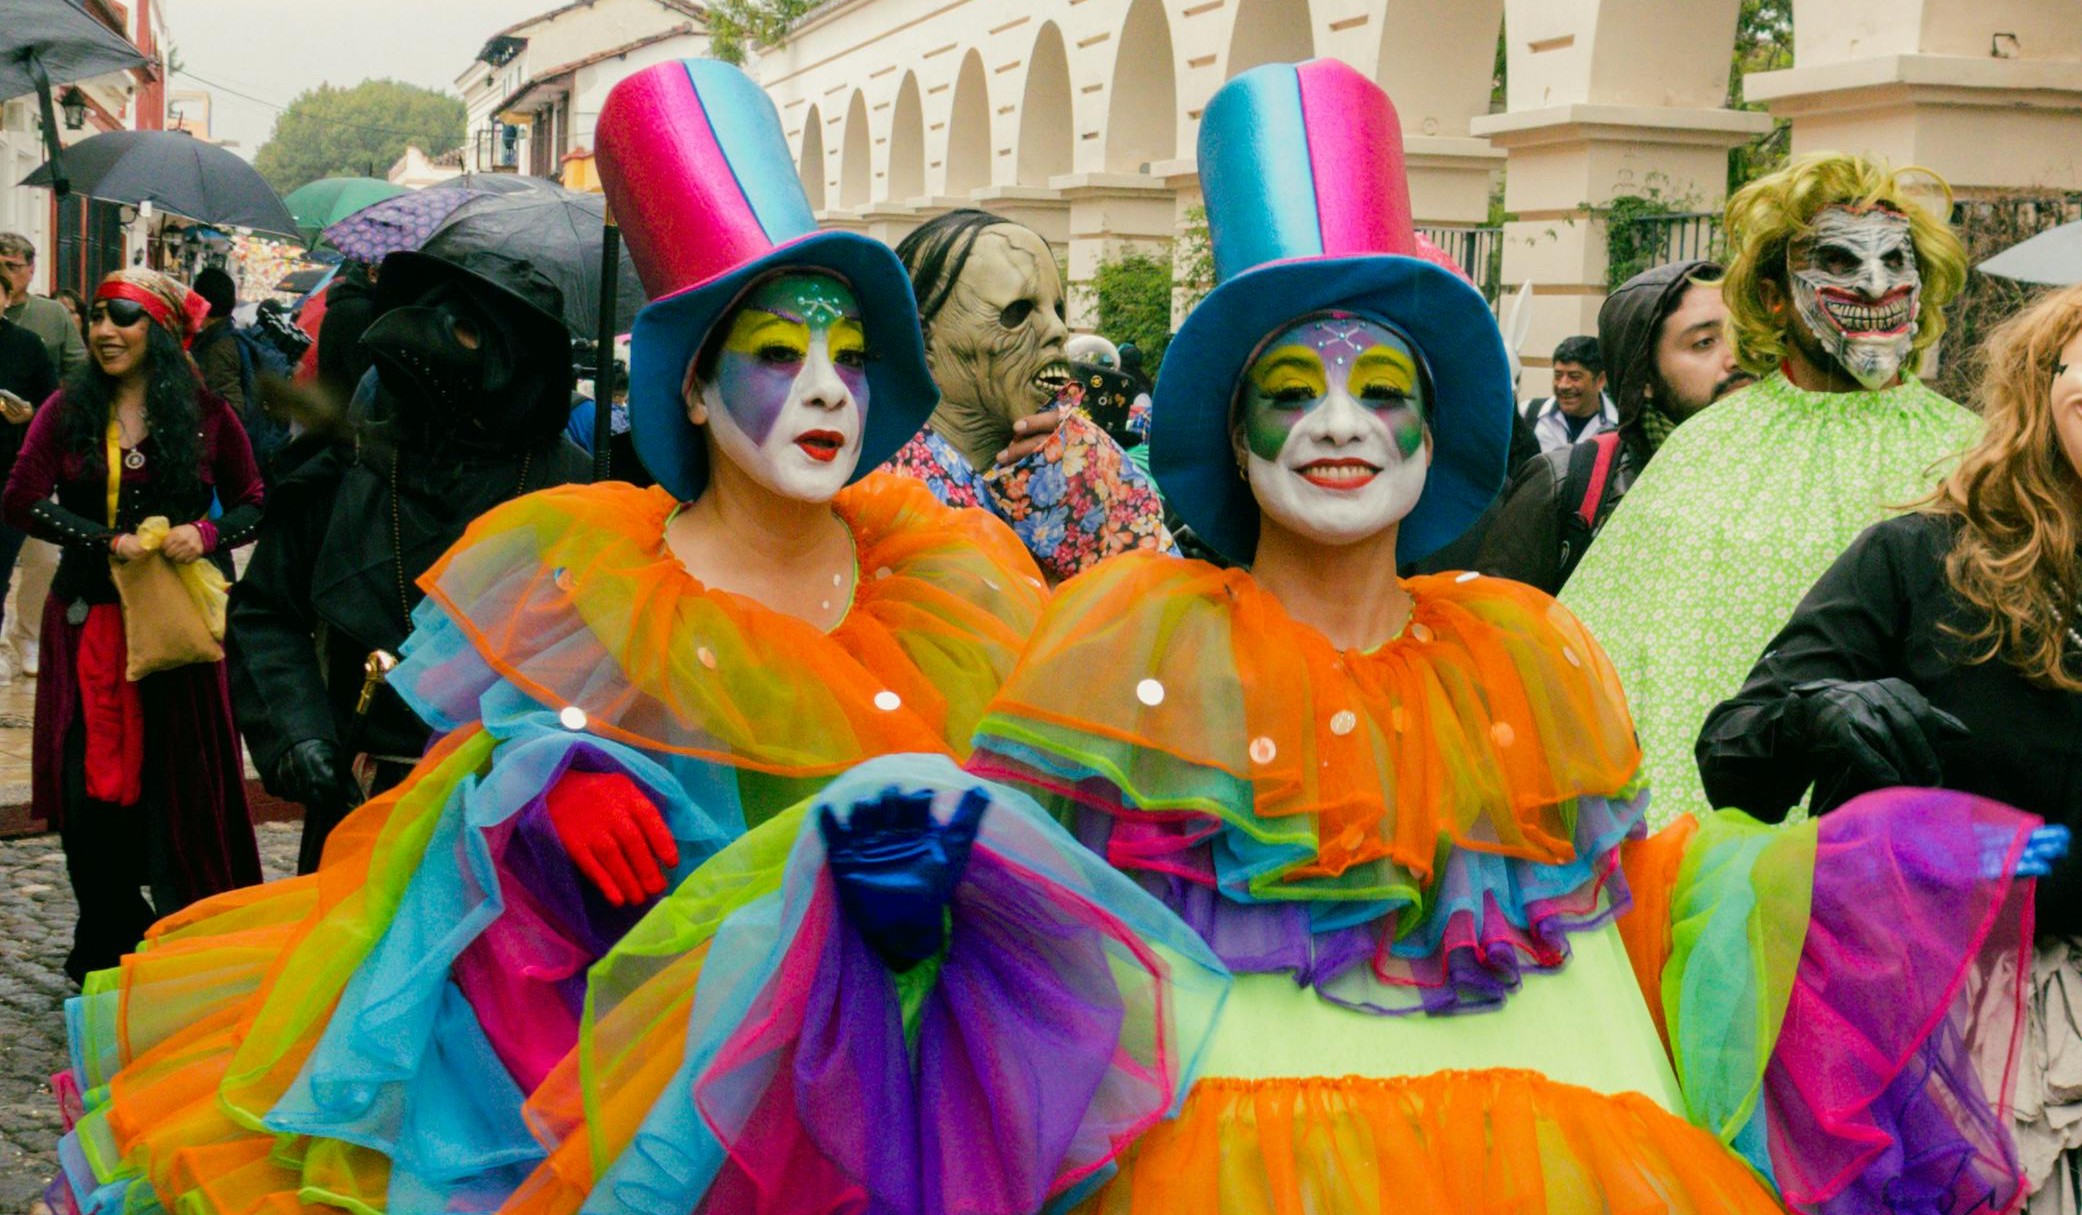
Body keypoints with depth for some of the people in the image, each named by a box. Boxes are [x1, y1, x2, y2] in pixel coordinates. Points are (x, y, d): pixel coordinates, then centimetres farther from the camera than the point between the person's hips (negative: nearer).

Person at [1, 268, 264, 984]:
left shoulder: (204, 413, 2)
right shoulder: (68, 410, 4)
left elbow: (254, 505, 5)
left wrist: (207, 535, -15)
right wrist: (108, 541, -15)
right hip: (90, 621, 2)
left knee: (179, 779, 1)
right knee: (93, 783, 3)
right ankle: (109, 945, 17)